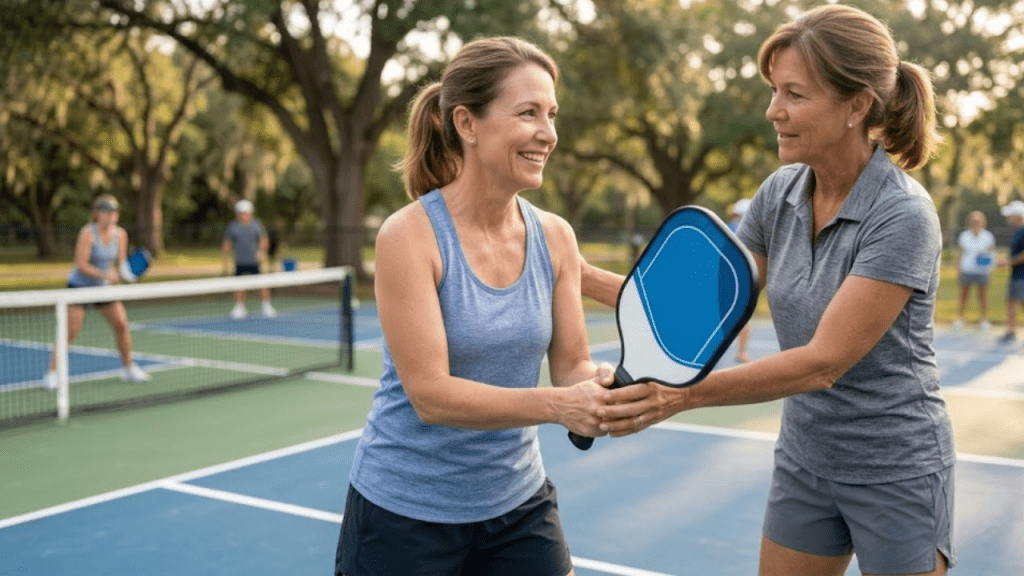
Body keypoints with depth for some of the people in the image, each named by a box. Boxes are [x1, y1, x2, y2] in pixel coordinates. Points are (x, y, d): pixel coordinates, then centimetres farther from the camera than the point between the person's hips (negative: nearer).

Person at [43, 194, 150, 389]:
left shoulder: (120, 234, -3)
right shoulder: (87, 233, -19)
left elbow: (120, 263, 0)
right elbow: (81, 264, -23)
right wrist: (105, 274, -33)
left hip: (103, 287, 5)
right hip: (79, 286, -5)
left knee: (121, 325, 0)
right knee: (71, 331, -12)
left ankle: (128, 368, 15)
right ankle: (52, 373, -2)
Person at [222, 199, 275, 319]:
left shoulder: (257, 225, 4)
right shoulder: (232, 227, 5)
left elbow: (264, 240, 3)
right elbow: (227, 245, 10)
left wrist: (262, 251, -16)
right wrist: (225, 263, 6)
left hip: (255, 261, 0)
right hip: (240, 263, 0)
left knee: (263, 285, -6)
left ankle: (267, 308, 5)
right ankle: (239, 309, 11)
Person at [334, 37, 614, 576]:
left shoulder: (556, 237, -4)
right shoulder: (409, 235, -19)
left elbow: (571, 366, -2)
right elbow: (430, 394, -22)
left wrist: (601, 387, -24)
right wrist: (557, 405, -32)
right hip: (404, 511, -4)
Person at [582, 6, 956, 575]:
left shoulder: (904, 215, -23)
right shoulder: (780, 193, -4)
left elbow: (824, 362, -27)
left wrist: (683, 394, -32)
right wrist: (593, 280, -3)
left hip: (897, 470, -5)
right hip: (804, 459, 6)